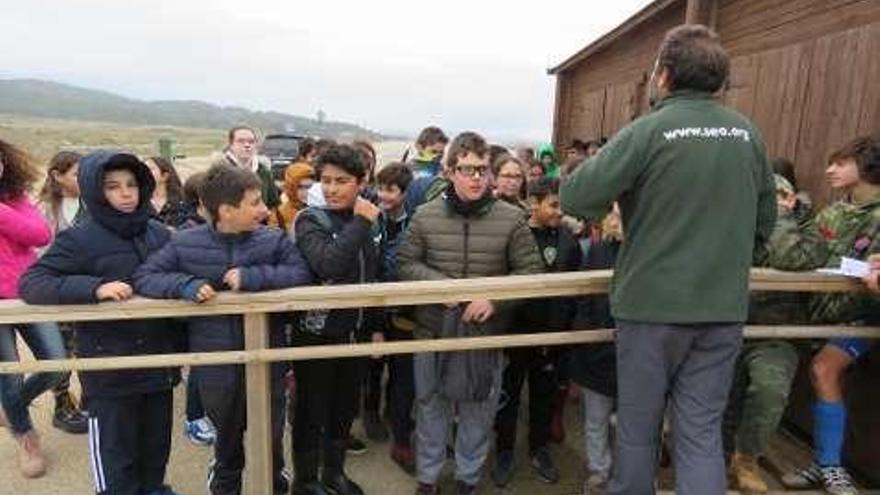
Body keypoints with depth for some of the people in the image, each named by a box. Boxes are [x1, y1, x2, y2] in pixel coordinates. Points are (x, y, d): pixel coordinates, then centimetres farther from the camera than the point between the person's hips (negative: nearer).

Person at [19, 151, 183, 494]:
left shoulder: (159, 234, 2)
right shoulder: (79, 239, -10)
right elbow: (30, 283, -14)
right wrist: (94, 287, -27)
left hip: (158, 360, 4)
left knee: (157, 443, 20)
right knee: (115, 453, 10)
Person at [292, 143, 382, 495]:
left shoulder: (368, 220, 3)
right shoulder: (309, 220, -13)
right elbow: (327, 265, -32)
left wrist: (376, 327, 14)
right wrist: (360, 223, -25)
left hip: (354, 332, 5)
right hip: (316, 332, -5)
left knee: (344, 407, 18)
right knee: (312, 410, 9)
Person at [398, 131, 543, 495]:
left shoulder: (512, 219, -8)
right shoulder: (425, 216, -5)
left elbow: (530, 271, -3)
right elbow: (405, 263, 0)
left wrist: (495, 298, -17)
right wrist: (442, 284, -16)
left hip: (486, 333, 0)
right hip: (433, 330, 1)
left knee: (478, 411, 15)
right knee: (431, 407, 17)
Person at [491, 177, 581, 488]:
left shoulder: (568, 241, 1)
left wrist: (568, 322, 0)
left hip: (552, 332, 3)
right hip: (514, 328, -3)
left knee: (544, 393, 17)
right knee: (508, 393, 10)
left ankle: (539, 448, 36)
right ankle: (504, 452, 28)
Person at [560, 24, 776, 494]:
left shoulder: (648, 130, -12)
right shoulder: (748, 134, 4)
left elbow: (574, 197, -17)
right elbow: (765, 220, 12)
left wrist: (616, 192, 4)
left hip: (652, 305, -4)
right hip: (724, 310, 4)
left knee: (638, 423, 15)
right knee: (702, 430, 12)